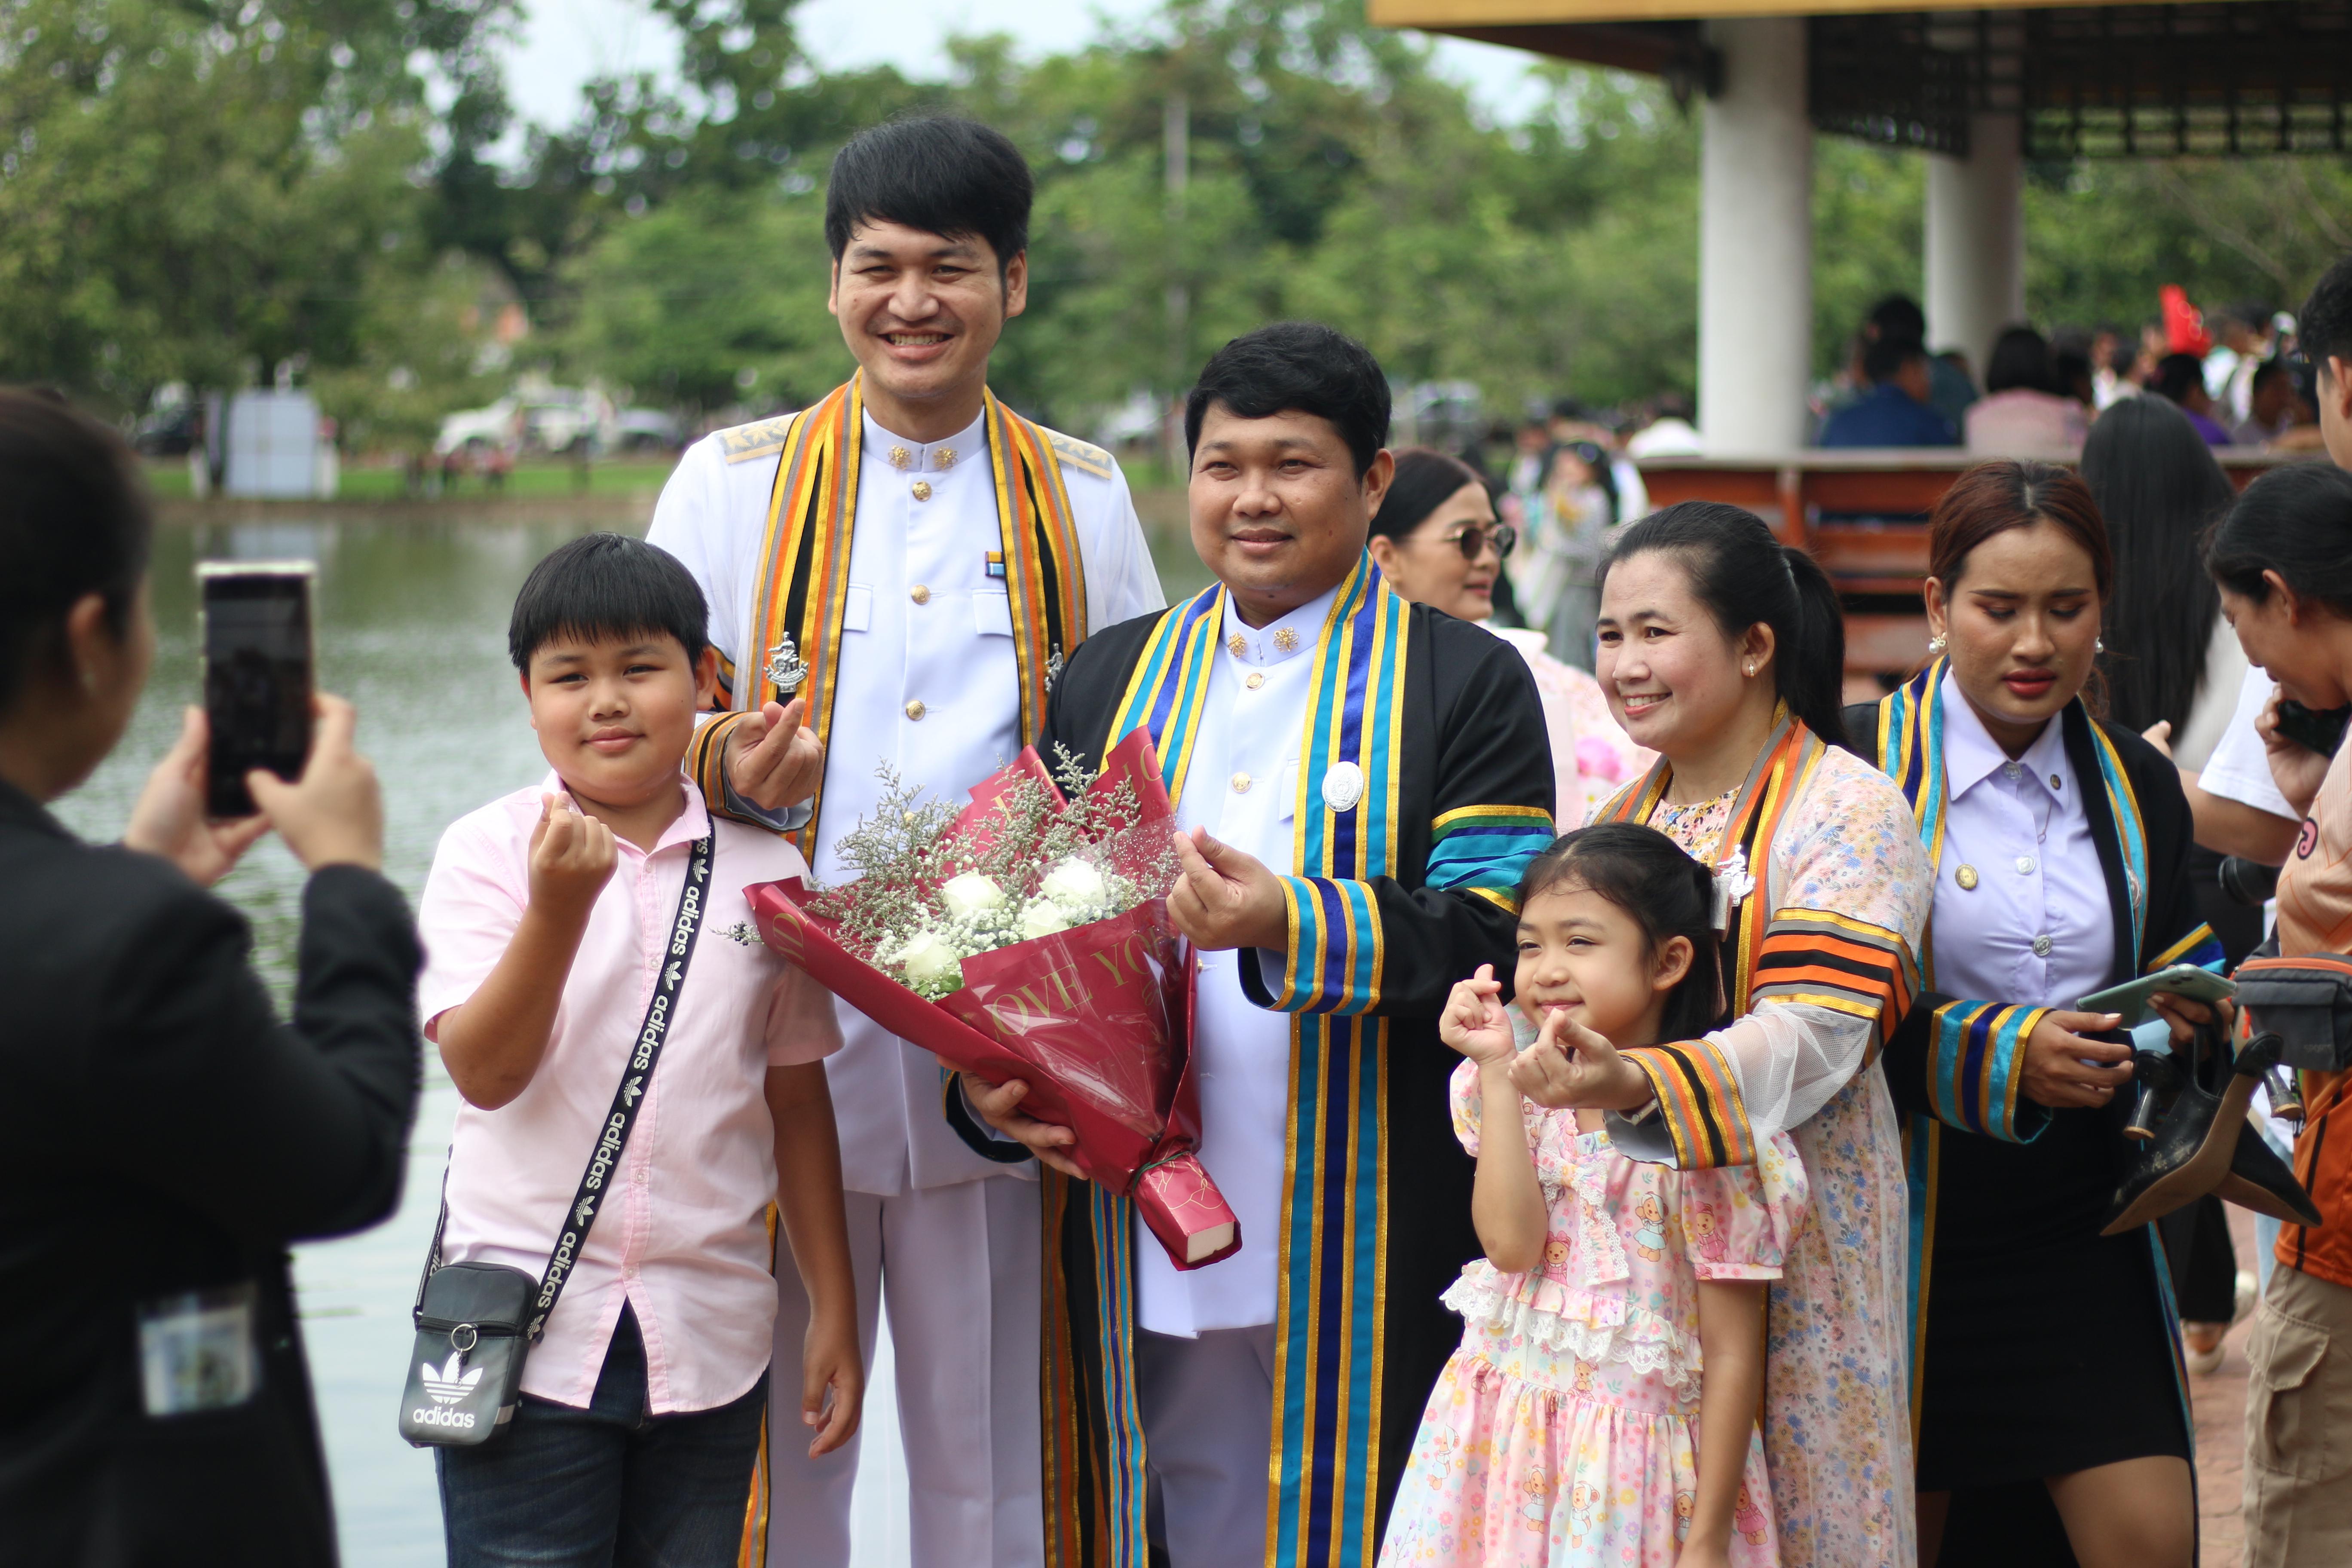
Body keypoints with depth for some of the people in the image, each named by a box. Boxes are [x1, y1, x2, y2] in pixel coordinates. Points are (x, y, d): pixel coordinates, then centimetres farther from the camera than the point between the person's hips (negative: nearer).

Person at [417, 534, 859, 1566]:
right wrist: (557, 907, -27)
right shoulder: (488, 852, -3)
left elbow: (797, 1098, 11)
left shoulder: (764, 870, 5)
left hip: (710, 1345, 3)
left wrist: (835, 1312, 10)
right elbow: (484, 1071, -14)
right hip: (527, 1334, -2)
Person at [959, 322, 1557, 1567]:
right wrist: (996, 1085, -3)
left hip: (1363, 1252, -3)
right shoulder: (1111, 680, 15)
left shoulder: (1469, 686, 2)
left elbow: (1493, 934, -9)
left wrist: (1293, 929, -25)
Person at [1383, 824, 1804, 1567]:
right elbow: (1512, 1242, -15)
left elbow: (1732, 1354, -10)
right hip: (1499, 1441, 4)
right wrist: (1498, 1071, -14)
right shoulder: (1525, 1098, 3)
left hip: (1633, 1461, -4)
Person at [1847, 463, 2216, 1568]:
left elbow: (2172, 967, 17)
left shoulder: (2136, 786, 9)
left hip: (2082, 1231, 4)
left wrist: (2191, 1015, -7)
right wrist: (1991, 1052, -21)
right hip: (1907, 1224, -3)